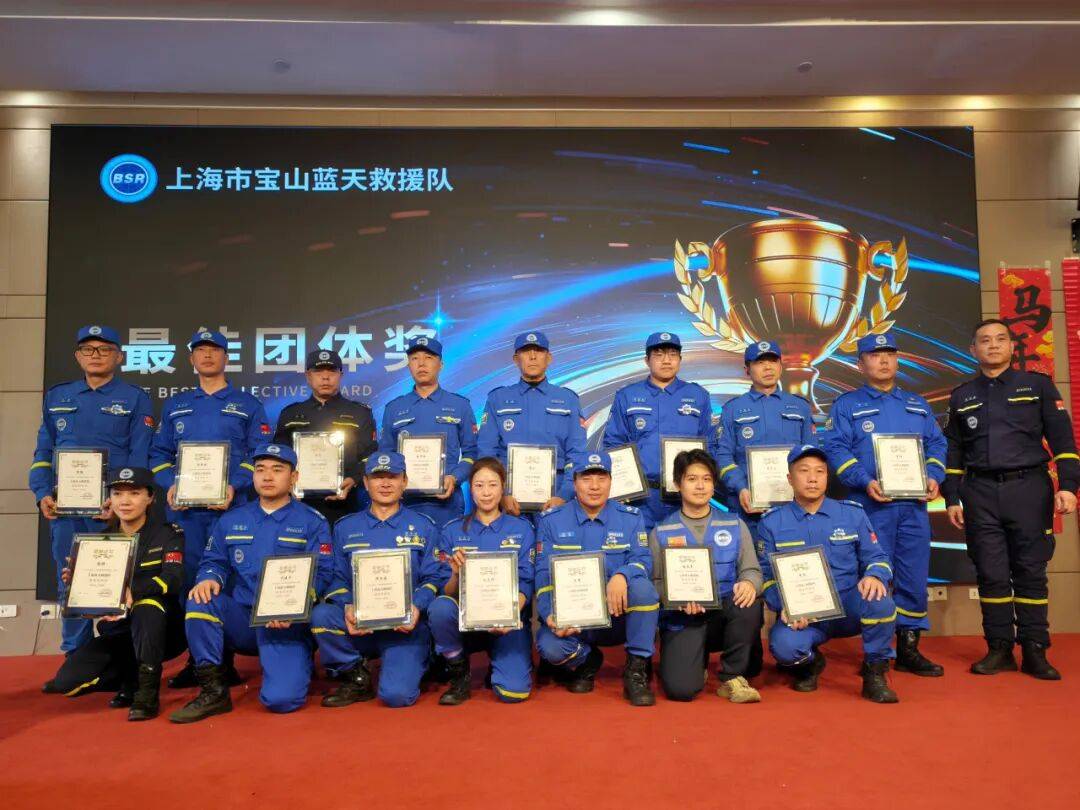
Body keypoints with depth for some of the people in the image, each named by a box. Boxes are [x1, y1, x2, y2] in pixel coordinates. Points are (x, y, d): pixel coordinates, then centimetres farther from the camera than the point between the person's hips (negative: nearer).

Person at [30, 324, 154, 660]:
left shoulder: (135, 399, 3)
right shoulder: (57, 397, 15)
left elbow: (140, 456, -4)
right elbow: (43, 452, 13)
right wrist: (43, 494, -1)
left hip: (113, 508, -3)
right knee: (70, 584, 8)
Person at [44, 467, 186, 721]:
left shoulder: (168, 534, -7)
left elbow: (173, 579, -23)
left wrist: (133, 591, -39)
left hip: (160, 632, -4)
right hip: (117, 632, 4)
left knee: (148, 603, -36)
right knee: (67, 682, -16)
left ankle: (147, 692, -26)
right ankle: (131, 676, 9)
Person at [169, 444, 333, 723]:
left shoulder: (312, 522, 0)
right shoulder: (231, 520, 14)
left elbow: (319, 574, -9)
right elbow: (214, 561, 10)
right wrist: (210, 579, -15)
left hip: (287, 624, -4)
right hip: (240, 620, 4)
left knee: (281, 698, -23)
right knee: (200, 601, -26)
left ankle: (295, 664, 14)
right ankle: (213, 691, -12)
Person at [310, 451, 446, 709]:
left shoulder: (422, 526, 8)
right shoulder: (346, 527, 14)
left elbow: (435, 577, 1)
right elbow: (338, 579, 7)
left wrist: (417, 606, -19)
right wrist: (347, 608, -15)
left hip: (406, 626, -2)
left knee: (396, 695, -24)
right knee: (321, 615, -28)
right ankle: (356, 678, -3)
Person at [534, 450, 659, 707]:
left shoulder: (630, 517, 3)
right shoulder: (552, 520, 2)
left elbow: (643, 561, -9)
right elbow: (544, 574, -2)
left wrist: (622, 575, -33)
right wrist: (550, 616, -20)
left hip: (619, 616, 0)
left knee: (642, 587, -31)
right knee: (549, 646, -31)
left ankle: (638, 668, -10)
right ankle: (587, 661, 8)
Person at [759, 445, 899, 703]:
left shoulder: (852, 513, 7)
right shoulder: (772, 522, 3)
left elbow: (876, 557, 6)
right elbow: (767, 575, 2)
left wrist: (874, 576, -19)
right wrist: (784, 606, -17)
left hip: (849, 610, 1)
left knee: (879, 600, -32)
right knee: (784, 645, -33)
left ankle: (875, 672, -5)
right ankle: (810, 661, 8)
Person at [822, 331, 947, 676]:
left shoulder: (918, 404, 19)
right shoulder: (847, 404, 5)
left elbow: (936, 444, 16)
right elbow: (835, 449, -4)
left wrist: (933, 477, -3)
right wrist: (864, 481, -17)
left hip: (914, 505, 4)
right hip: (871, 505, -4)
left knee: (915, 577, 6)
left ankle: (909, 647, 18)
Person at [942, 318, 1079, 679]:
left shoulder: (1038, 386, 7)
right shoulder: (962, 397, 13)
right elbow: (953, 452, 14)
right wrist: (951, 499, 8)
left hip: (1029, 489, -1)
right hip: (981, 494, 2)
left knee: (1031, 571, 1)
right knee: (991, 574, 3)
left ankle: (1034, 651, 10)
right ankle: (999, 649, 11)